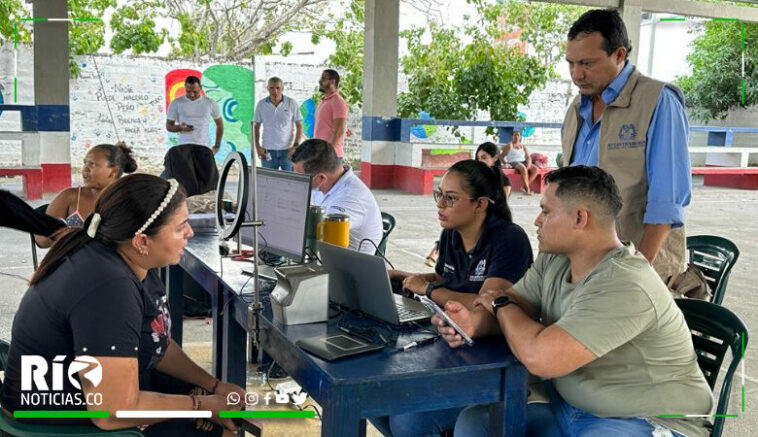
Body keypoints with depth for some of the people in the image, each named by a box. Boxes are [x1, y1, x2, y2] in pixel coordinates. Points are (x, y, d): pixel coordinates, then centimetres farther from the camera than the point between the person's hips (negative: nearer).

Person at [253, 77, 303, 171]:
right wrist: (257, 147, -1)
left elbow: (299, 127, 2)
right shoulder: (261, 104, 3)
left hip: (287, 150, -1)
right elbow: (256, 127, 9)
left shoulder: (292, 103, -2)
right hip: (268, 151, 1)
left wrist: (295, 146, -8)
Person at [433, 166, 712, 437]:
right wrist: (475, 322, -19)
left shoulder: (624, 287, -28)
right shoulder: (554, 259, 1)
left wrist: (501, 304, -14)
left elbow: (539, 357, -34)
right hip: (571, 412, 8)